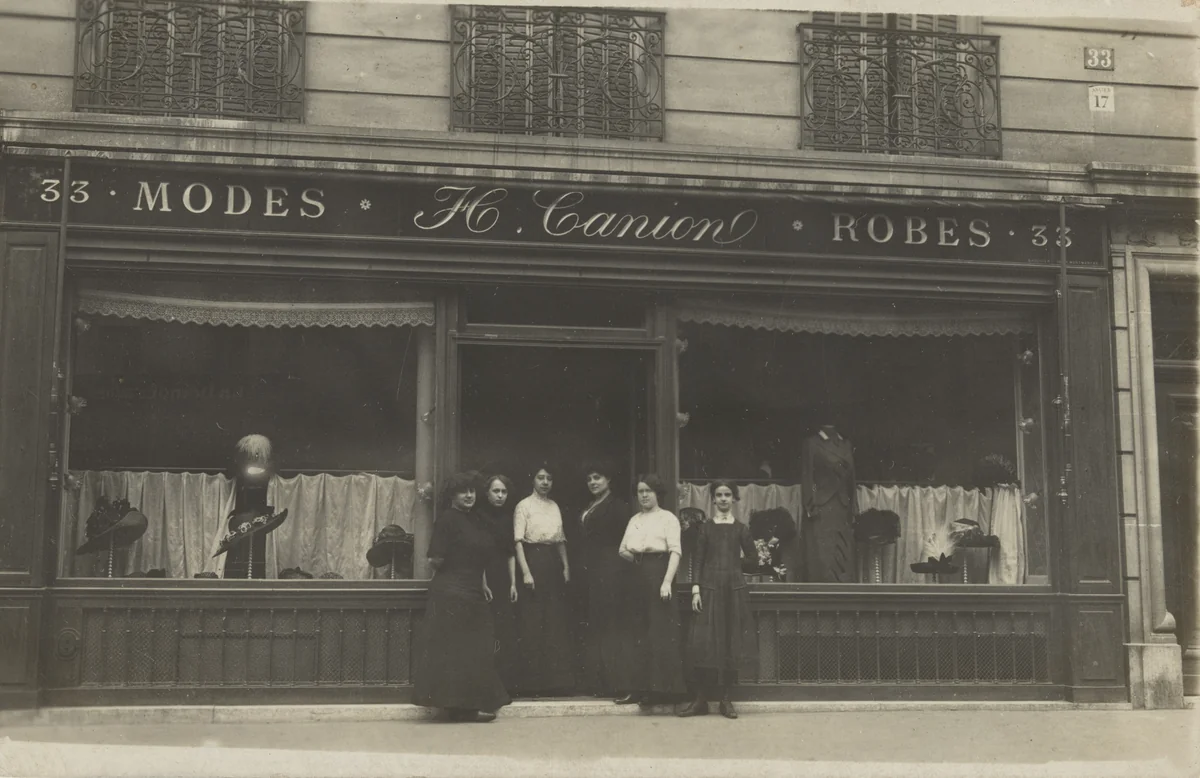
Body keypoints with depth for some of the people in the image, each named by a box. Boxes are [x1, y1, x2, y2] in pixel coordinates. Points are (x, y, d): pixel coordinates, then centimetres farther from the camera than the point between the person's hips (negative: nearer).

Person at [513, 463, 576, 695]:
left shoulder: (554, 506, 15)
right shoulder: (524, 506, -3)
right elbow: (518, 541, -9)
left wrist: (566, 567, 6)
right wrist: (526, 572, -17)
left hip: (553, 564, 6)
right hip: (533, 560, -6)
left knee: (556, 622, 5)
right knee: (532, 622, -4)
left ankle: (556, 679, 11)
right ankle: (532, 682, 0)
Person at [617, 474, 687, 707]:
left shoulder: (667, 518, -1)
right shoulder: (634, 520, 18)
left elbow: (675, 552, -9)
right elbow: (622, 549, 21)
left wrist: (667, 582, -19)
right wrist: (630, 555, -1)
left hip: (658, 574, -6)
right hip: (638, 577, 6)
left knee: (660, 632, -6)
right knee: (639, 633, 6)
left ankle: (660, 688, -2)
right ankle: (641, 688, 10)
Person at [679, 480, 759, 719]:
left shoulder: (741, 529, 9)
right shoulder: (705, 528, 8)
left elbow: (753, 562, 11)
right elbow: (697, 562, 2)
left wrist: (733, 562, 8)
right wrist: (696, 590, -6)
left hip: (735, 590, 1)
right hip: (709, 589, -1)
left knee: (732, 642, 0)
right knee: (705, 643, -5)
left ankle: (725, 699, 8)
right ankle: (701, 699, 0)